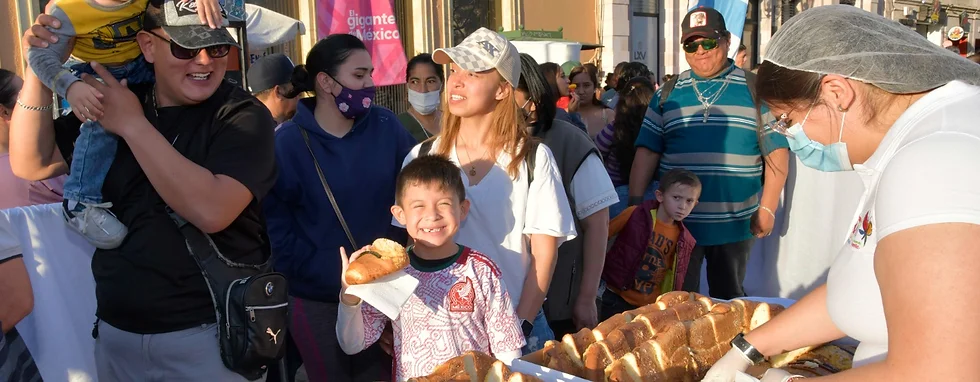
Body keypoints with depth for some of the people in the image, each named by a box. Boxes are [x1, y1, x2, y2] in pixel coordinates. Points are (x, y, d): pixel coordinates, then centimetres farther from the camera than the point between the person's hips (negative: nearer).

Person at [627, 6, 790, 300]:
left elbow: (776, 152, 0)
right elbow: (647, 152, 2)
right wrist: (635, 204, -6)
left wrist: (768, 208, -6)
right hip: (676, 221, 1)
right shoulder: (668, 93, 5)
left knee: (728, 301, 15)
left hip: (735, 223, -1)